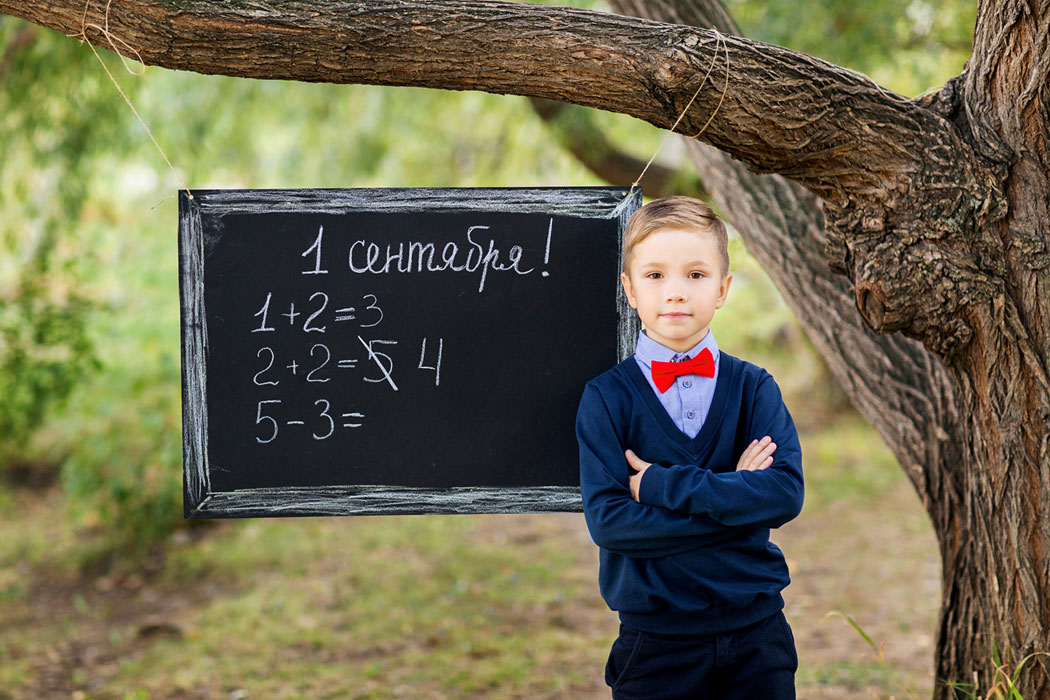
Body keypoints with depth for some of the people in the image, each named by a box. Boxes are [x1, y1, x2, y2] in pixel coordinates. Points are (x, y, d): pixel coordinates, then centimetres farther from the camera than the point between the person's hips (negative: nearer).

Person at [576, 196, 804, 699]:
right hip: (655, 641, -2)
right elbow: (607, 521, -14)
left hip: (757, 636, 2)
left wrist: (663, 484, -17)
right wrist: (732, 496, -16)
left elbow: (786, 492, -12)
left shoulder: (753, 388, 2)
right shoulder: (607, 397, -3)